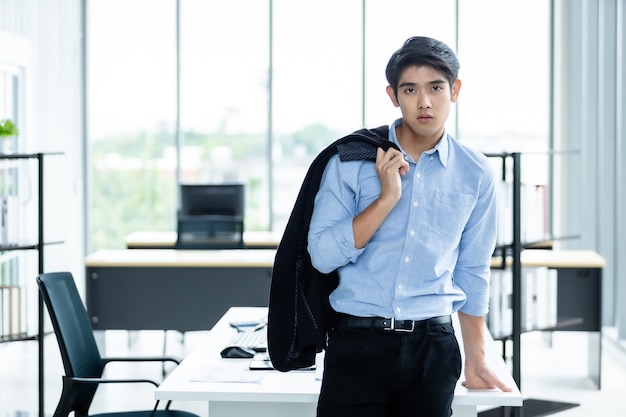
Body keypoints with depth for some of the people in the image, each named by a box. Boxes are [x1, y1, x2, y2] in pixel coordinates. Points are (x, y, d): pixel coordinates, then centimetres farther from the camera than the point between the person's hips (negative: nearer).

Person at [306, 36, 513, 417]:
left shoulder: (475, 174, 5)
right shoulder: (351, 160, -2)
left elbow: (472, 271, 13)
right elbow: (322, 255, -9)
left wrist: (476, 360, 15)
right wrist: (387, 198, -15)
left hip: (433, 347, 2)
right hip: (358, 342, -2)